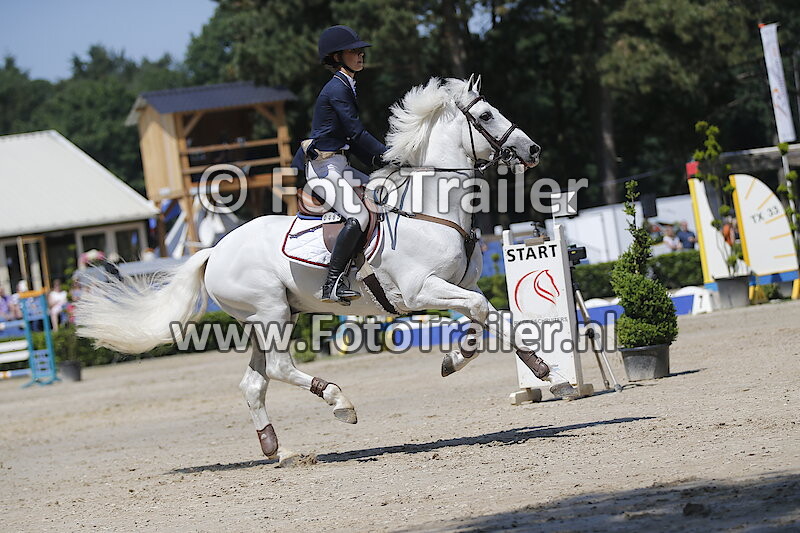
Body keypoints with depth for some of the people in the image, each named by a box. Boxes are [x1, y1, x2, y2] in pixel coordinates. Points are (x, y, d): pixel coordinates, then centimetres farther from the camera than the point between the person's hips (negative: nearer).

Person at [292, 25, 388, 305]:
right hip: (323, 164, -11)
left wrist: (377, 159, 11)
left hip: (338, 163, 11)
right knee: (358, 215, -23)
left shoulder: (345, 87, 18)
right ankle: (333, 284, -26)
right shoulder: (337, 88, -13)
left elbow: (349, 137, 20)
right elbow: (356, 132, -16)